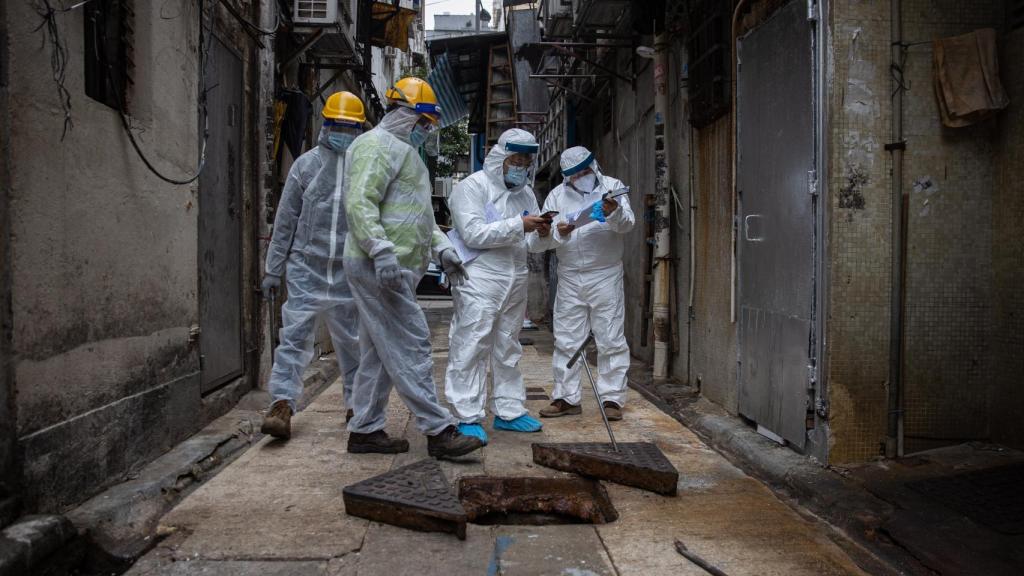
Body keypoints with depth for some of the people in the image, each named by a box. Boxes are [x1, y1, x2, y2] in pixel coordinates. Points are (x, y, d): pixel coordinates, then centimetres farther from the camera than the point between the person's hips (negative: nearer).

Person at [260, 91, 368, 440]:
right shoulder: (306, 164, 4)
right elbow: (285, 220, 6)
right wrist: (273, 269, 4)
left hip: (349, 272, 1)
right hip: (306, 267, 0)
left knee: (352, 341, 11)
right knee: (294, 336, -7)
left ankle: (357, 405, 24)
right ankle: (282, 405, -7)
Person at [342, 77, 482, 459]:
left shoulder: (404, 151, 26)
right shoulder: (377, 145, -8)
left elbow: (417, 213, 29)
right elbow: (359, 203, -20)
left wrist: (442, 247, 18)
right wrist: (382, 251, -28)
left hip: (395, 269, 11)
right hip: (380, 268, -11)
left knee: (379, 352, 12)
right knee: (410, 347, -9)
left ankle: (365, 430, 19)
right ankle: (438, 431, -6)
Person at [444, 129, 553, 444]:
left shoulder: (525, 193, 15)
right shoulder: (472, 187, -6)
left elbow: (532, 245, 16)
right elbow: (473, 234, -18)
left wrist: (542, 235, -8)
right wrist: (519, 225, -22)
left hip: (515, 280, 7)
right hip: (479, 279, -7)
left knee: (508, 349, 14)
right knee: (471, 347, -7)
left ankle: (509, 411, 24)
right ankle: (468, 418, 0)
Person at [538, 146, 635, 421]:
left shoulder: (612, 187, 0)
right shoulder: (557, 195, 7)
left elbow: (627, 224, -15)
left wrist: (615, 212, -37)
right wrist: (558, 233, -21)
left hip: (605, 275, -3)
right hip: (569, 277, 3)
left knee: (611, 340, 1)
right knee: (566, 340, 8)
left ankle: (612, 398, 10)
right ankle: (567, 397, 18)